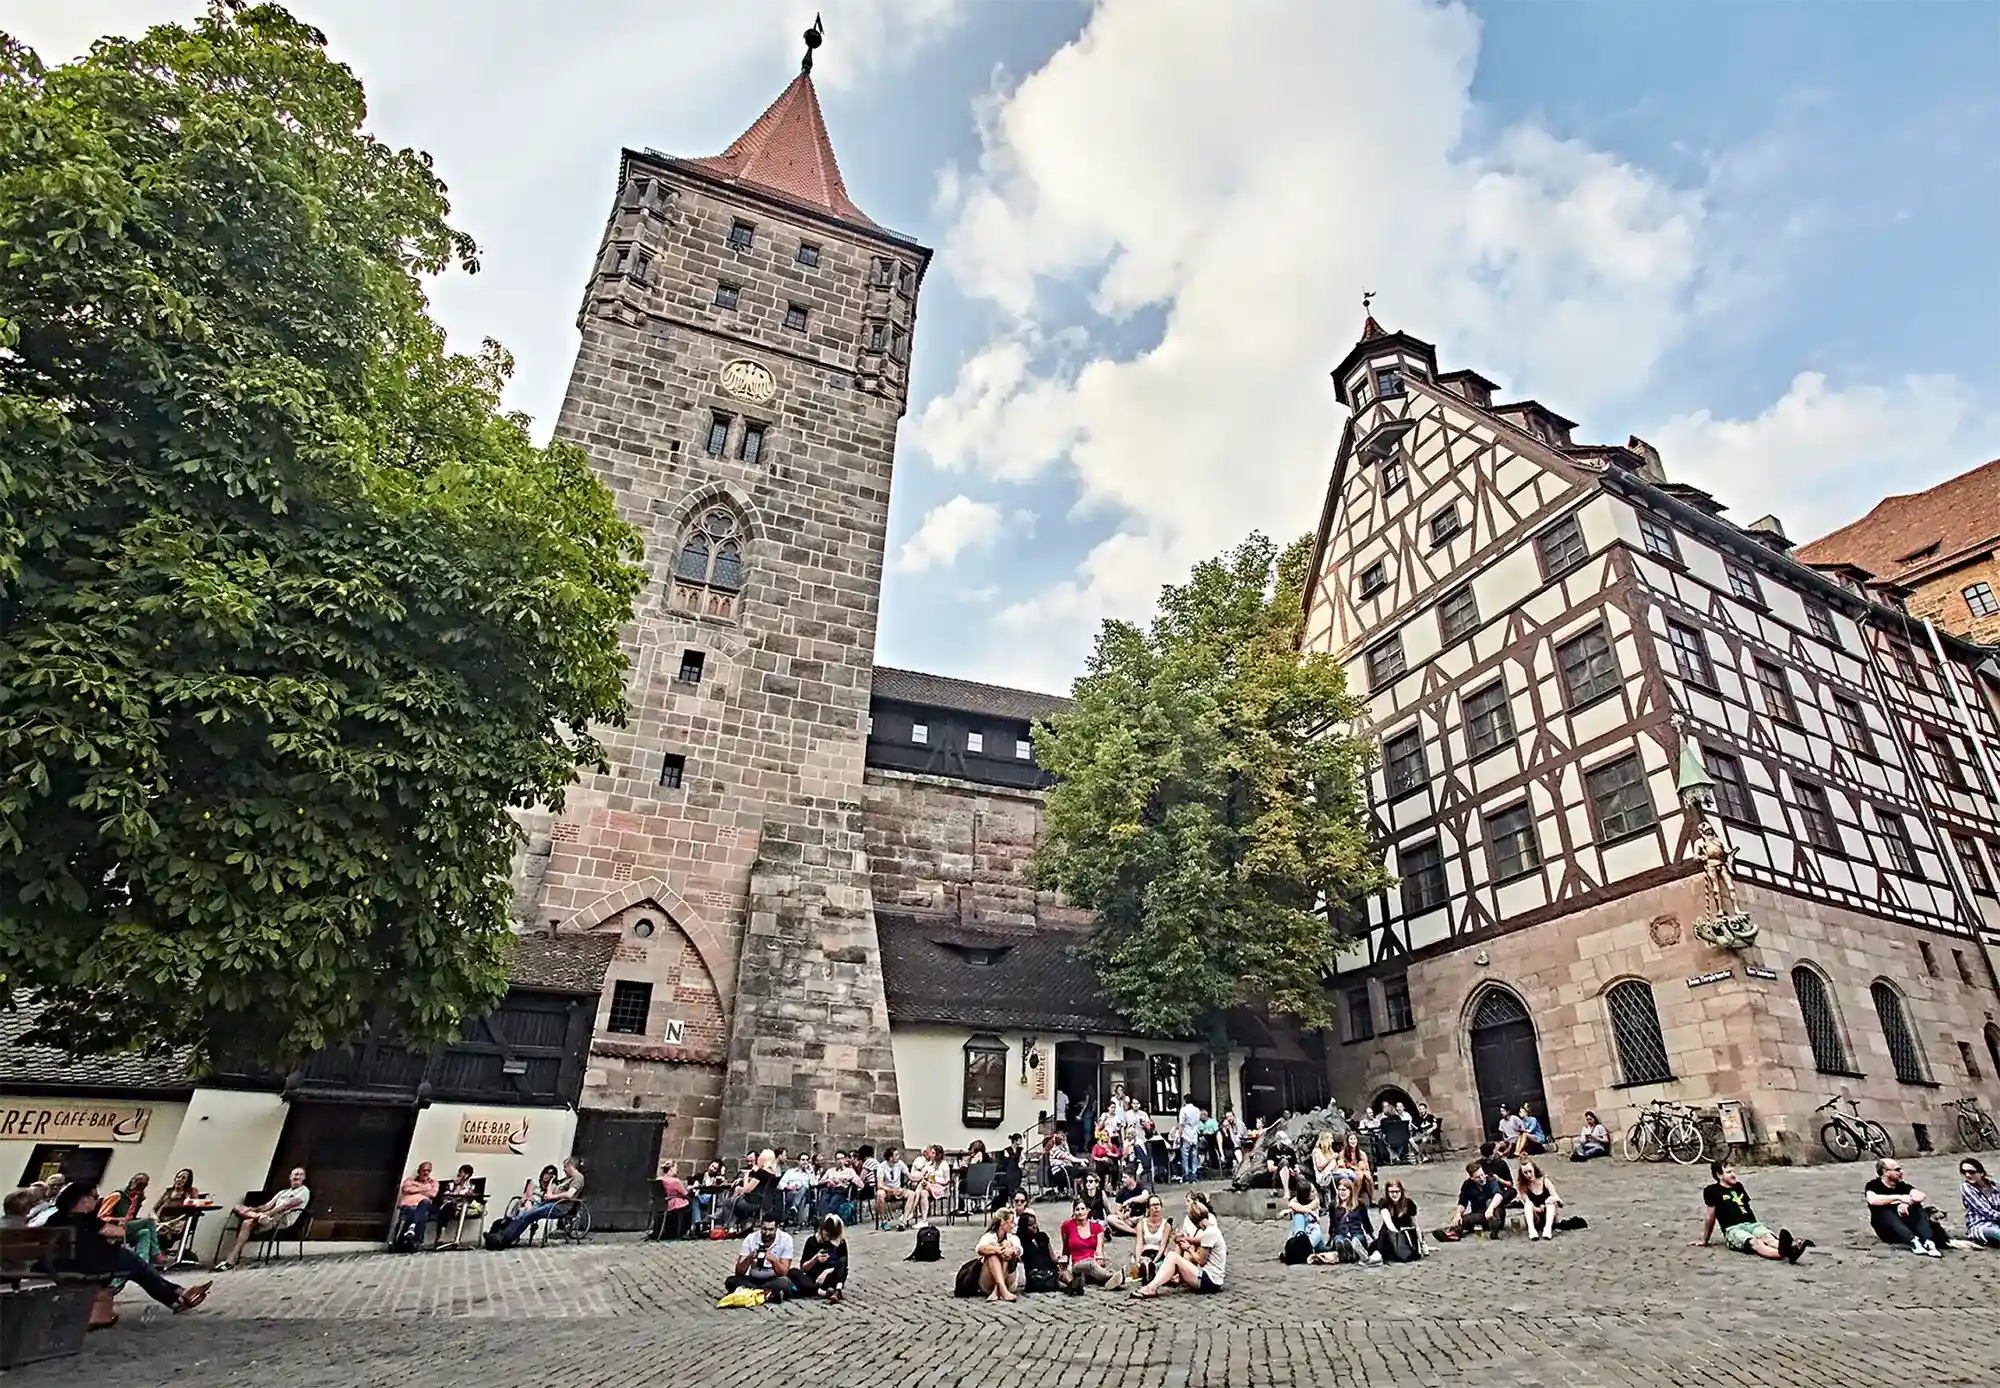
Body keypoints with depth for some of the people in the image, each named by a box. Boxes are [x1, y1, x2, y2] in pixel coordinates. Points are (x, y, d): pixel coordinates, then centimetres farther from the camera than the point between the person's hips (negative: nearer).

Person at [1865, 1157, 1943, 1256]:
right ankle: (1913, 1241, -51)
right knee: (1884, 1212, -32)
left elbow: (1922, 1196, -7)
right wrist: (1899, 1198, -27)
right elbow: (1873, 1200, -24)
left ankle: (1928, 1242, -42)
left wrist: (1906, 1203, -25)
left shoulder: (1902, 1185, 11)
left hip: (1906, 1224, 3)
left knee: (1916, 1209, -20)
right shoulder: (1873, 1185, -2)